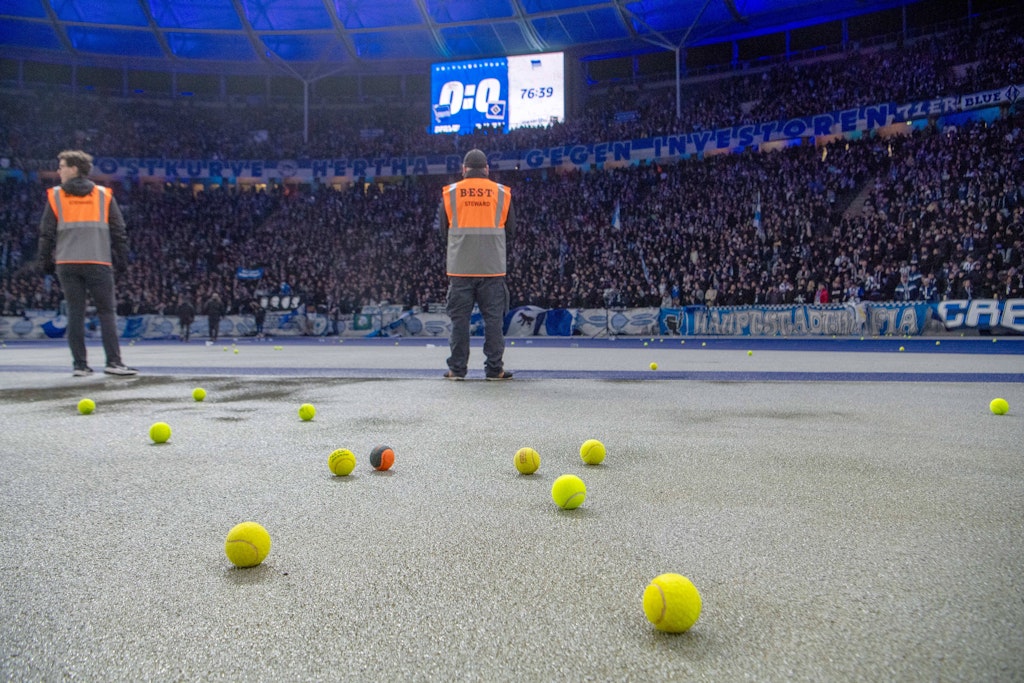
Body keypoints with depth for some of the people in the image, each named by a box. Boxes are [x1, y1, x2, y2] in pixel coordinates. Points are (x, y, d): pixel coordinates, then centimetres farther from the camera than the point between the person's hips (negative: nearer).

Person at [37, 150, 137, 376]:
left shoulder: (55, 196, 8)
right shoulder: (104, 195, 8)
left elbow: (47, 233, 7)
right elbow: (119, 230, 6)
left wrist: (47, 261, 14)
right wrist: (122, 257, 11)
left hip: (67, 264, 1)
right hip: (98, 262, -1)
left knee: (75, 313, 5)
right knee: (107, 312, 1)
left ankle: (80, 364, 5)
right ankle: (113, 362, -8)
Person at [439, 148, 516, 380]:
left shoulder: (449, 193, 4)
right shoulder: (502, 193, 5)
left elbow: (444, 232, 10)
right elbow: (511, 232, 9)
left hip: (460, 267, 0)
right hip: (493, 267, 0)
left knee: (459, 318, 6)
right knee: (493, 317, 4)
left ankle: (457, 368, 9)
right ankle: (494, 368, 5)